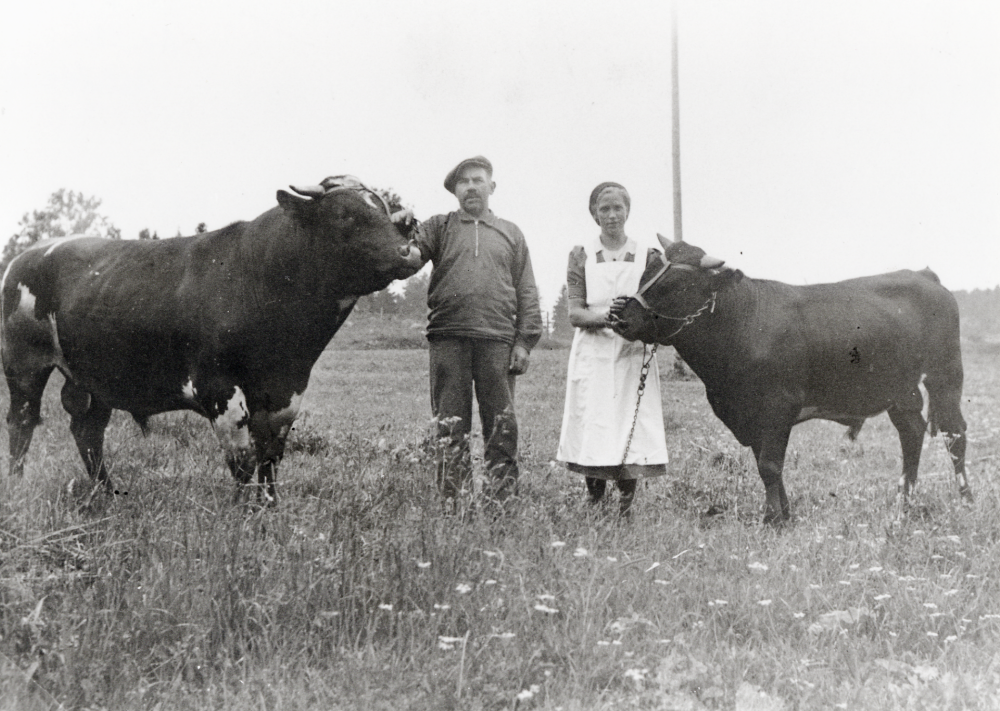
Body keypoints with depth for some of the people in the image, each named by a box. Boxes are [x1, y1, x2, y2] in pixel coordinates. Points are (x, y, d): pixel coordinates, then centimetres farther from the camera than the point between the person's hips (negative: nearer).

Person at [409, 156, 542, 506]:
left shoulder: (511, 234, 17)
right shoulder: (439, 227, 15)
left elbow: (526, 292, 13)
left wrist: (524, 341, 4)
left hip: (498, 340, 1)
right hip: (448, 339, 0)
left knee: (501, 425, -1)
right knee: (449, 425, 1)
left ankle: (501, 499, 6)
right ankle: (451, 501, 7)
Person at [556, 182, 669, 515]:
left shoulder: (648, 256, 9)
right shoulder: (582, 255, 8)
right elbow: (575, 313, 1)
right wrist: (608, 315, -17)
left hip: (634, 354, 0)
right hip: (593, 353, 0)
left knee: (633, 437, -8)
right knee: (593, 434, -2)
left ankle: (626, 508, 1)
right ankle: (594, 507, 13)